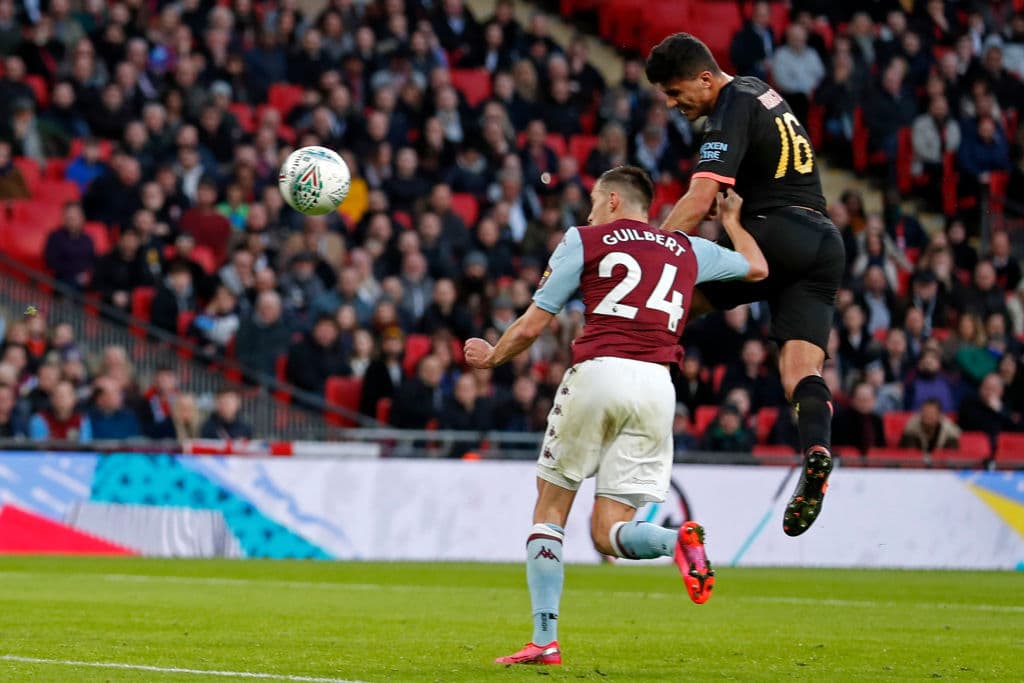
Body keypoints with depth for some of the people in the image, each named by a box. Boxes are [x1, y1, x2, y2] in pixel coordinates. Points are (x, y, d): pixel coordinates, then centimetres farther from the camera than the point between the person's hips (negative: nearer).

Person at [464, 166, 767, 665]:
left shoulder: (584, 241, 10)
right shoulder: (688, 250, 21)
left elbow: (531, 327, 8)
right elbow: (757, 268, 38)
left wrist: (491, 357, 27)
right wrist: (733, 222, 55)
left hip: (597, 373, -3)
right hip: (657, 385, 3)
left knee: (550, 508, 12)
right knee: (608, 533, 6)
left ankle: (544, 639, 4)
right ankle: (679, 539, -27)